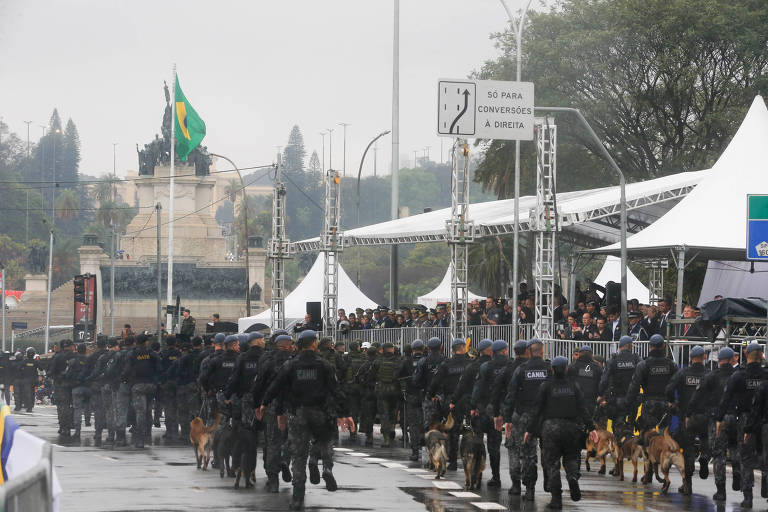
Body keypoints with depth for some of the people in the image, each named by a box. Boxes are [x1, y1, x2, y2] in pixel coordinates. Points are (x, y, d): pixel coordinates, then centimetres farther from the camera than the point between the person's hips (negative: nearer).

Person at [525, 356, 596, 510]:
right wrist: (590, 427, 0)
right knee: (571, 458, 19)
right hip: (571, 428, 2)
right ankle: (572, 477, -13)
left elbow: (536, 409, -4)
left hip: (551, 428, -2)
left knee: (552, 463, 2)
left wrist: (529, 429, -1)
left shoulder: (546, 386, -1)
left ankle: (556, 499, -4)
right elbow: (583, 408, -1)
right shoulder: (573, 386, 4)